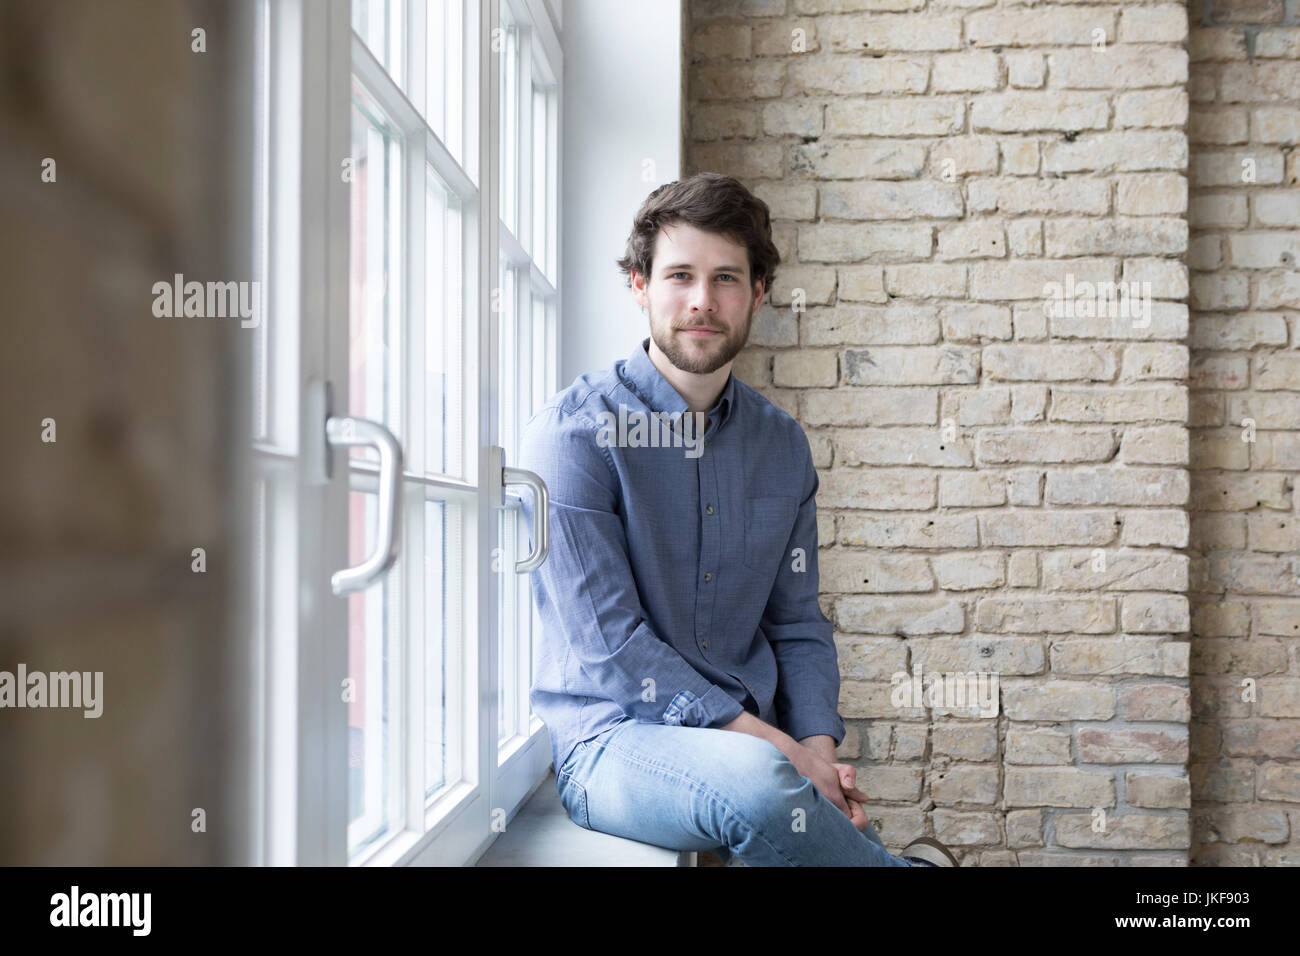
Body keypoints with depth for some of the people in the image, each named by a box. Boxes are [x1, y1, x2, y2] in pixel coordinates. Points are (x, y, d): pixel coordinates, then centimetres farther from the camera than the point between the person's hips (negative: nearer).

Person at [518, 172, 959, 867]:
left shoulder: (783, 445, 10)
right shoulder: (575, 431, -8)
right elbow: (609, 645, -14)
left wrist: (817, 745, -5)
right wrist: (779, 748, -18)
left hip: (754, 740, 4)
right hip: (611, 739, -4)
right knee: (754, 779, -33)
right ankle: (907, 865, -7)